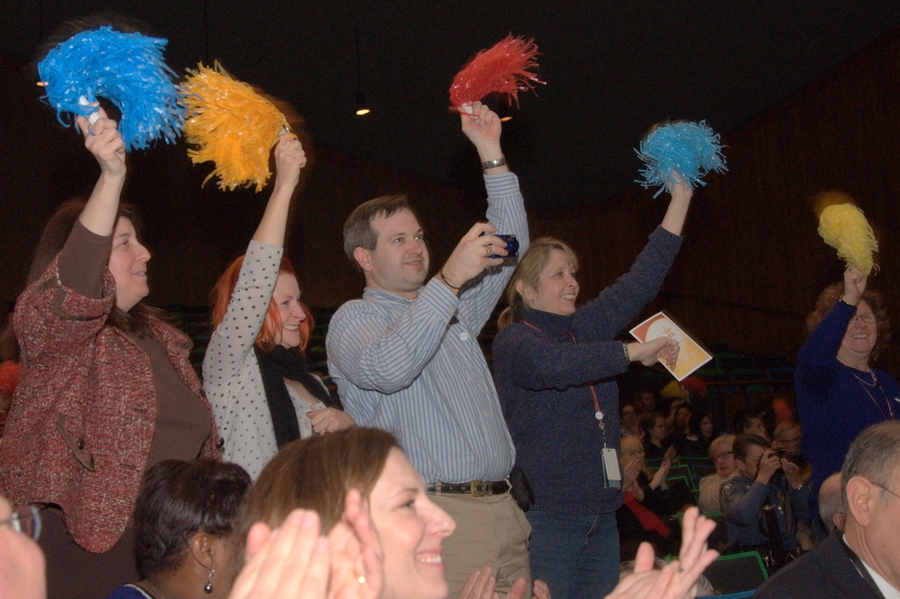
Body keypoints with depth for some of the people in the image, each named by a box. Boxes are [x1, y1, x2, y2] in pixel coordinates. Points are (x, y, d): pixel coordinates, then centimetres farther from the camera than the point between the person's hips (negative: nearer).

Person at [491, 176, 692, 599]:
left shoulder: (583, 327, 14)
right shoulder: (513, 340, -6)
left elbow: (640, 283, 11)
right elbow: (552, 364, -28)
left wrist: (681, 197, 7)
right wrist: (635, 352, -22)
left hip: (601, 515, 7)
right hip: (546, 514, -7)